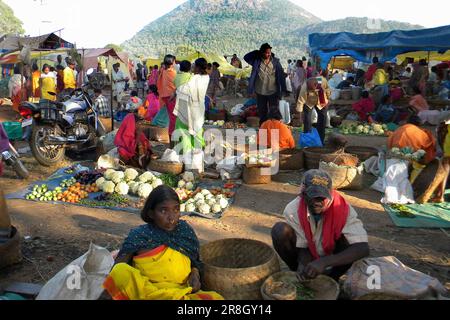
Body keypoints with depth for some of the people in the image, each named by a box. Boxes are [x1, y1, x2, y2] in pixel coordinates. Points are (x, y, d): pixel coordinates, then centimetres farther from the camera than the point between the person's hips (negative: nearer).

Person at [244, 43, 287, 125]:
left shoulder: (275, 61, -4)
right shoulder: (257, 61, -3)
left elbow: (281, 75, -2)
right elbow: (246, 57, -11)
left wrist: (283, 90, -3)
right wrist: (257, 53, -15)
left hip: (273, 92, -1)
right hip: (260, 92, 1)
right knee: (262, 113, 12)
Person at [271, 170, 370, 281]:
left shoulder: (343, 209, -27)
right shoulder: (293, 210, -23)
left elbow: (364, 248, -35)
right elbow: (302, 247, -15)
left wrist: (324, 262, -44)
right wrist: (303, 265, -38)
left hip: (332, 264, -1)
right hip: (309, 258, 1)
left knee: (348, 238, -31)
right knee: (280, 230, -25)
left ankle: (331, 278, -5)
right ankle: (300, 276, -2)